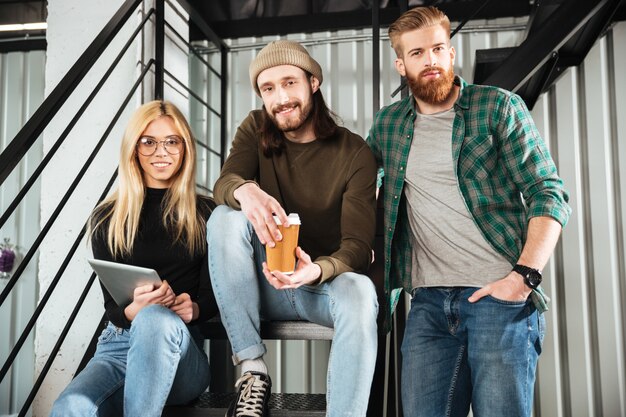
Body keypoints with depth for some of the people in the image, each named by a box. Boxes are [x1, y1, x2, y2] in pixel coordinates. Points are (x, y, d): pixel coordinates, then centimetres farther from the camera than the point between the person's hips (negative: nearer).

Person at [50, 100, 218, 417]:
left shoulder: (206, 213, 8)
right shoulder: (108, 219, 9)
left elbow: (214, 295, 5)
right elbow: (112, 306, 4)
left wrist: (193, 308, -19)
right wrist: (135, 309, -21)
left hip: (180, 345, 1)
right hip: (121, 342, 0)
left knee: (156, 319, -39)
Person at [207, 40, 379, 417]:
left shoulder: (354, 152, -10)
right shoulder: (256, 130, -1)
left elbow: (358, 246, -17)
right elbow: (223, 185, -18)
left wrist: (316, 271, -39)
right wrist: (245, 191, -44)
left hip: (325, 285, -2)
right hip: (266, 284, 3)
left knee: (360, 292, -36)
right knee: (225, 218, -25)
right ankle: (253, 370, -21)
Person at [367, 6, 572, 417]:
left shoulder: (499, 107, 2)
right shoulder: (388, 123, 12)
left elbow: (549, 194, -2)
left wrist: (525, 275, -15)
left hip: (499, 294, -3)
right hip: (429, 301, 3)